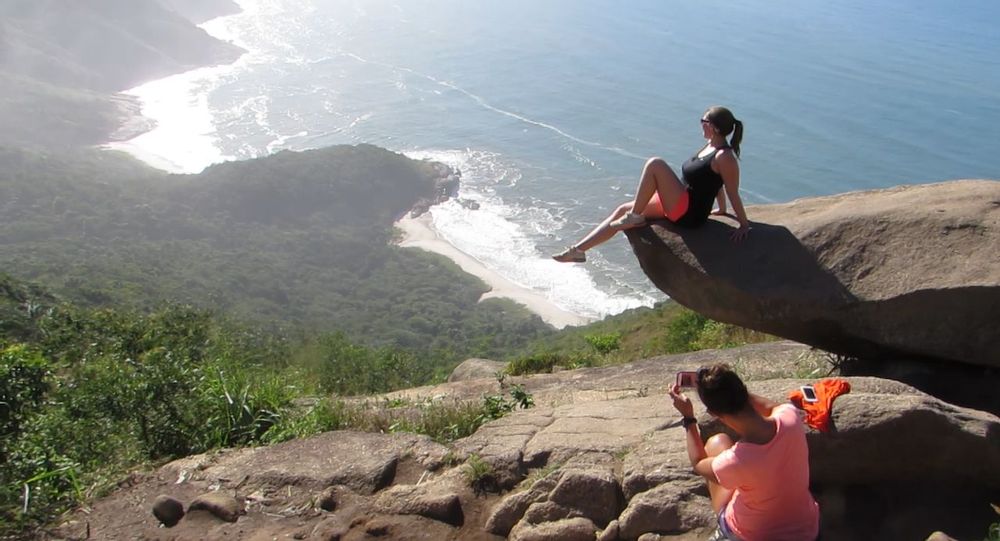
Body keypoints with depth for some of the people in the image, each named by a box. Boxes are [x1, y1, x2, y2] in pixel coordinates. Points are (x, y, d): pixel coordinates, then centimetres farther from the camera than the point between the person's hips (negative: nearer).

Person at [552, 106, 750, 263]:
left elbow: (733, 193, -15)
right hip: (677, 206, 10)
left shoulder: (724, 156, -18)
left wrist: (745, 225, -13)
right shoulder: (710, 146, 10)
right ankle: (578, 250, 6)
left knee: (655, 164, -23)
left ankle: (634, 216, -12)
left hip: (689, 212, -10)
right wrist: (721, 210, 30)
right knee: (623, 210, 7)